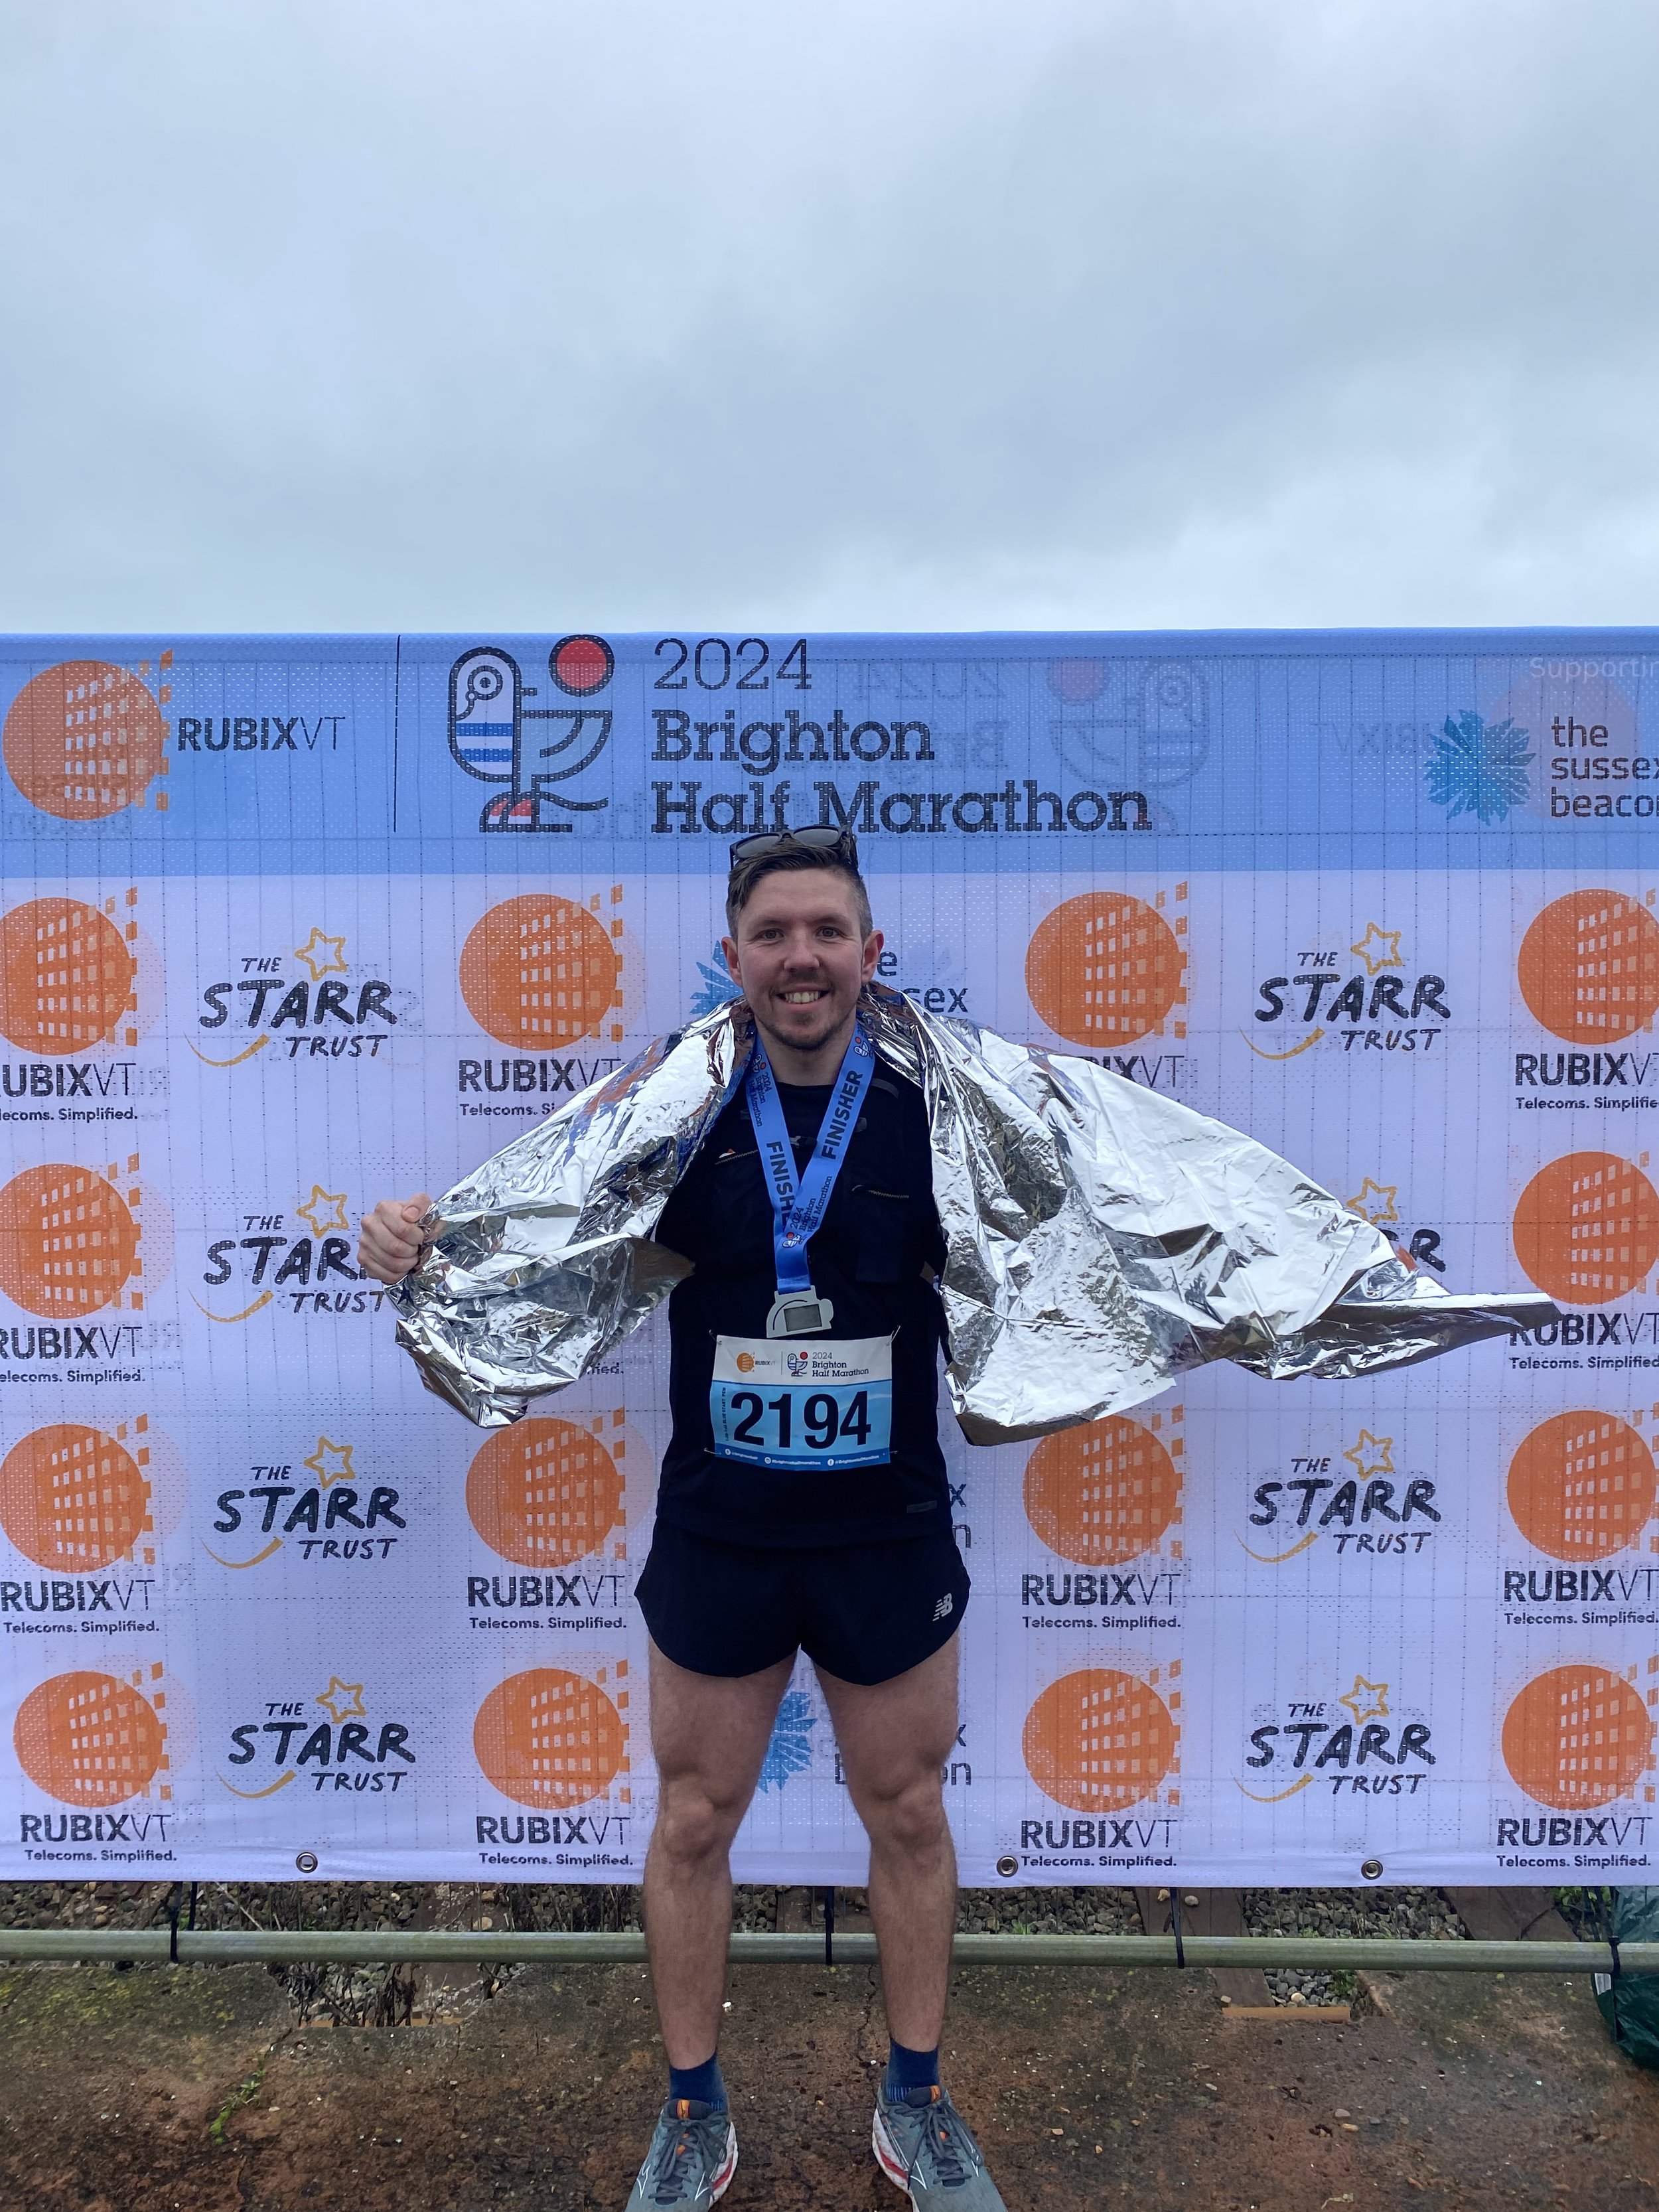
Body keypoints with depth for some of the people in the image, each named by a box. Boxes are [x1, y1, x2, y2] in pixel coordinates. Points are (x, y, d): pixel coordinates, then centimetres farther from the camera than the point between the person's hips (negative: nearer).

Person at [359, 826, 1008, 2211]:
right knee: (694, 1823, 16)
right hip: (715, 1539, 0)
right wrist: (411, 1236, -23)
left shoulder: (935, 1110, -9)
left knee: (908, 1814, 18)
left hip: (890, 1539, 0)